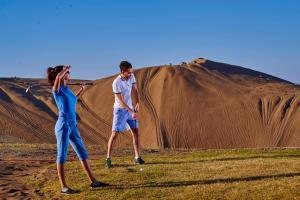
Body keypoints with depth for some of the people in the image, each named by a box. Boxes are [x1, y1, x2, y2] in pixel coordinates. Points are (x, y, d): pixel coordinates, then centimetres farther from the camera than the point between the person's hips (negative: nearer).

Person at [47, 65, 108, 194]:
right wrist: (65, 69, -12)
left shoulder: (67, 88, 15)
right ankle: (63, 187, 6)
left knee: (83, 153, 10)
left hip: (72, 126, 8)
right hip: (63, 125, -8)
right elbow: (58, 77, -31)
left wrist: (80, 91, 35)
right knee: (62, 155, -1)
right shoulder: (56, 88, -8)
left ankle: (93, 181, 17)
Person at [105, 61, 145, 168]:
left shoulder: (131, 76, -4)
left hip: (130, 108, 6)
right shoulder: (116, 83, -23)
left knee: (136, 132, 5)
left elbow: (135, 90, 4)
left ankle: (137, 157, 12)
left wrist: (137, 103, -12)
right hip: (120, 109, -6)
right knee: (115, 134, -8)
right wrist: (132, 111, -25)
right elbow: (121, 101, -22)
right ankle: (108, 159, 0)